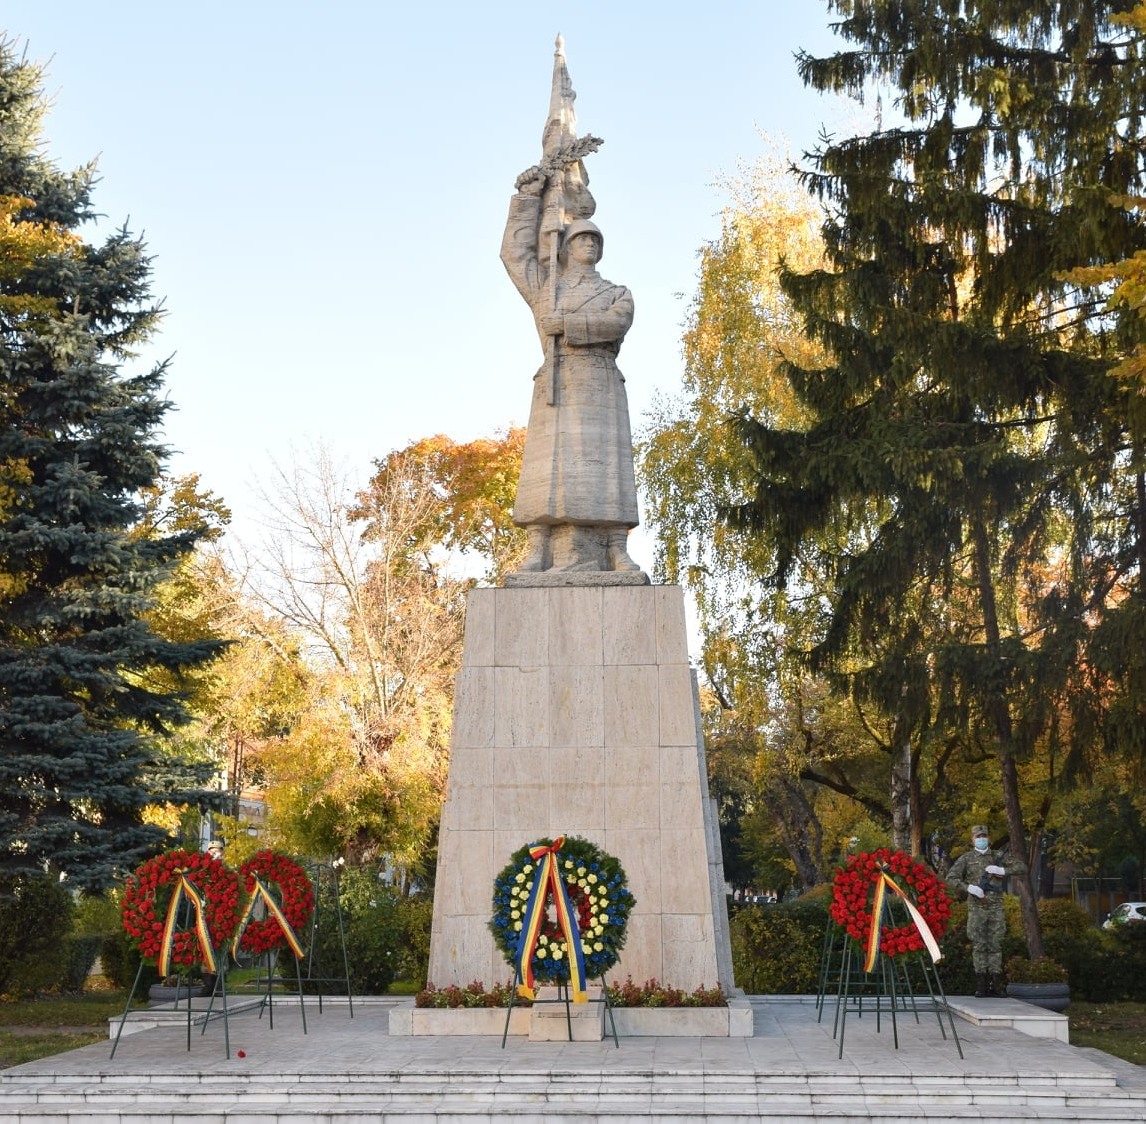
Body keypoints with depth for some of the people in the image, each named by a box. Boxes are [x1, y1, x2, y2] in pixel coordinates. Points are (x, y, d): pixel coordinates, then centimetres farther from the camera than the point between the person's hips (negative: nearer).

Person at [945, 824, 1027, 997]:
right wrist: (968, 888, -16)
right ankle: (981, 984, 0)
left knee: (995, 945, 2)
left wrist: (1003, 870, -7)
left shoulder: (998, 856, 11)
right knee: (979, 945, -2)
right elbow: (951, 878, -2)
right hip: (976, 907, -2)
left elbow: (1022, 867, 7)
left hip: (996, 907, 2)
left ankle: (995, 984, 5)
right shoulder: (966, 858, 5)